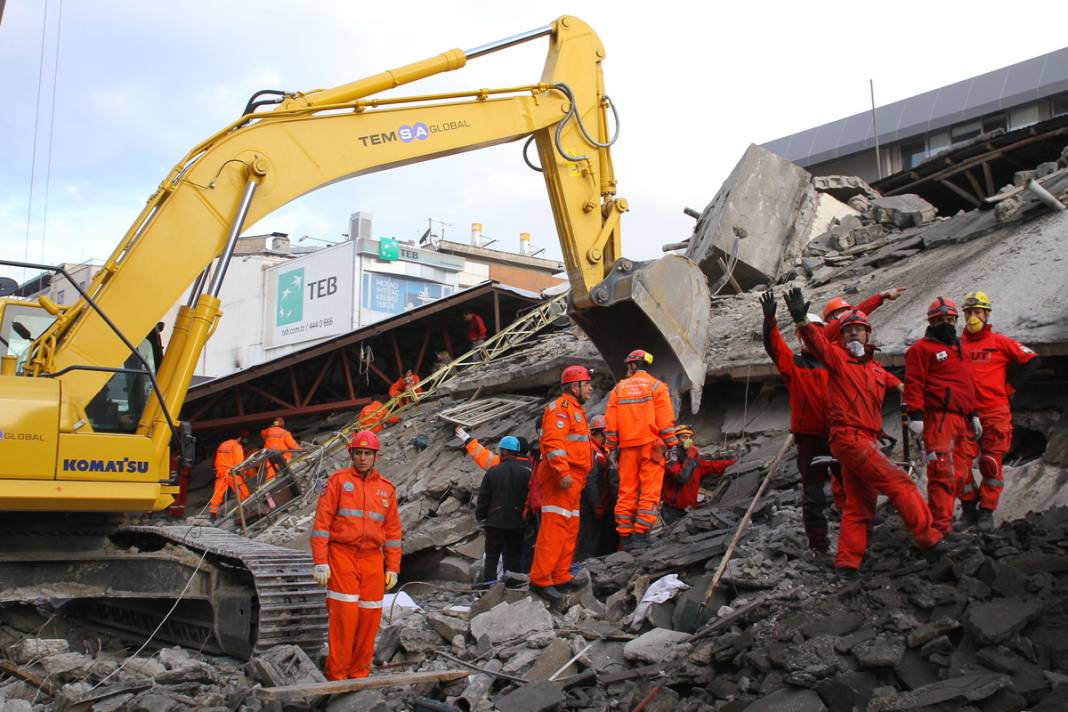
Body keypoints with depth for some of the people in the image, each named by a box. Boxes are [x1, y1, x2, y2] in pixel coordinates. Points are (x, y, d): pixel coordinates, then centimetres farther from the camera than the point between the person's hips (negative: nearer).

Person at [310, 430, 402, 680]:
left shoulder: (386, 488, 12)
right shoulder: (338, 480, 2)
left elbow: (392, 531, 14)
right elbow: (322, 521, -3)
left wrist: (393, 568, 9)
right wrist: (320, 562, -9)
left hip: (372, 559, 4)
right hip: (342, 556, -3)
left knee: (369, 618, 4)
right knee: (344, 616, -8)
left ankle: (359, 674, 16)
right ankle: (336, 675, 3)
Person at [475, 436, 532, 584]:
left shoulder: (493, 471, -3)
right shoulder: (527, 472, -2)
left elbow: (483, 498, 0)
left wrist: (481, 519, 10)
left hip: (495, 522, -1)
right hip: (517, 523, 1)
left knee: (491, 557, 7)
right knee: (514, 558, 8)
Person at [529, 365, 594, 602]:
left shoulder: (575, 409, 25)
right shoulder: (560, 407, -8)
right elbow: (552, 441, -21)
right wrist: (563, 471, -28)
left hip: (572, 479, 11)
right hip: (560, 479, -11)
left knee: (569, 530, 12)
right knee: (554, 528, -13)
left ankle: (561, 578, 16)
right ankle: (540, 580, -14)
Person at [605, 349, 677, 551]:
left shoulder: (618, 389, 10)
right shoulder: (656, 386, 3)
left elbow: (610, 423, 6)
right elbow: (666, 421, -4)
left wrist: (613, 448, 12)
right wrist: (671, 446, 1)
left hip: (627, 447, 3)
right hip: (651, 446, -2)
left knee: (627, 491, 6)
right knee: (650, 491, -2)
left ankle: (625, 536, 6)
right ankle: (641, 534, -11)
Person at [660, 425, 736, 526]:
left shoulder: (695, 459, 9)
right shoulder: (672, 458, -11)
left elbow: (715, 466, 4)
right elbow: (681, 477, -25)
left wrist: (737, 463, -6)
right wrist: (690, 458, -18)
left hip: (688, 510, 6)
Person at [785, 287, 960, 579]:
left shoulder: (875, 369, 20)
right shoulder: (838, 358, -1)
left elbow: (894, 382, 38)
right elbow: (818, 343, -19)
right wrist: (802, 320, -36)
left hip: (865, 440, 8)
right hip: (850, 437, -8)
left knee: (859, 505, 9)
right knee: (901, 484, -8)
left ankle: (847, 562, 12)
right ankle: (928, 538, 0)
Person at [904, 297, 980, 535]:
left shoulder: (958, 348, 26)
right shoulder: (922, 348, -1)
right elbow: (914, 383, -10)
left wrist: (973, 415, 28)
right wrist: (915, 415, -18)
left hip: (959, 419, 9)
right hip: (938, 418, -9)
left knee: (957, 473, 9)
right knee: (943, 473, -14)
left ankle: (942, 520, 18)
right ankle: (941, 527, -15)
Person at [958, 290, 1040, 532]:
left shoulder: (1000, 342, 3)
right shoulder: (957, 344, 9)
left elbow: (1031, 360, 6)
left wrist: (1010, 387, 3)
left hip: (995, 412, -2)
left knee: (991, 464, 0)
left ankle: (987, 512, 9)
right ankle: (969, 509, 10)